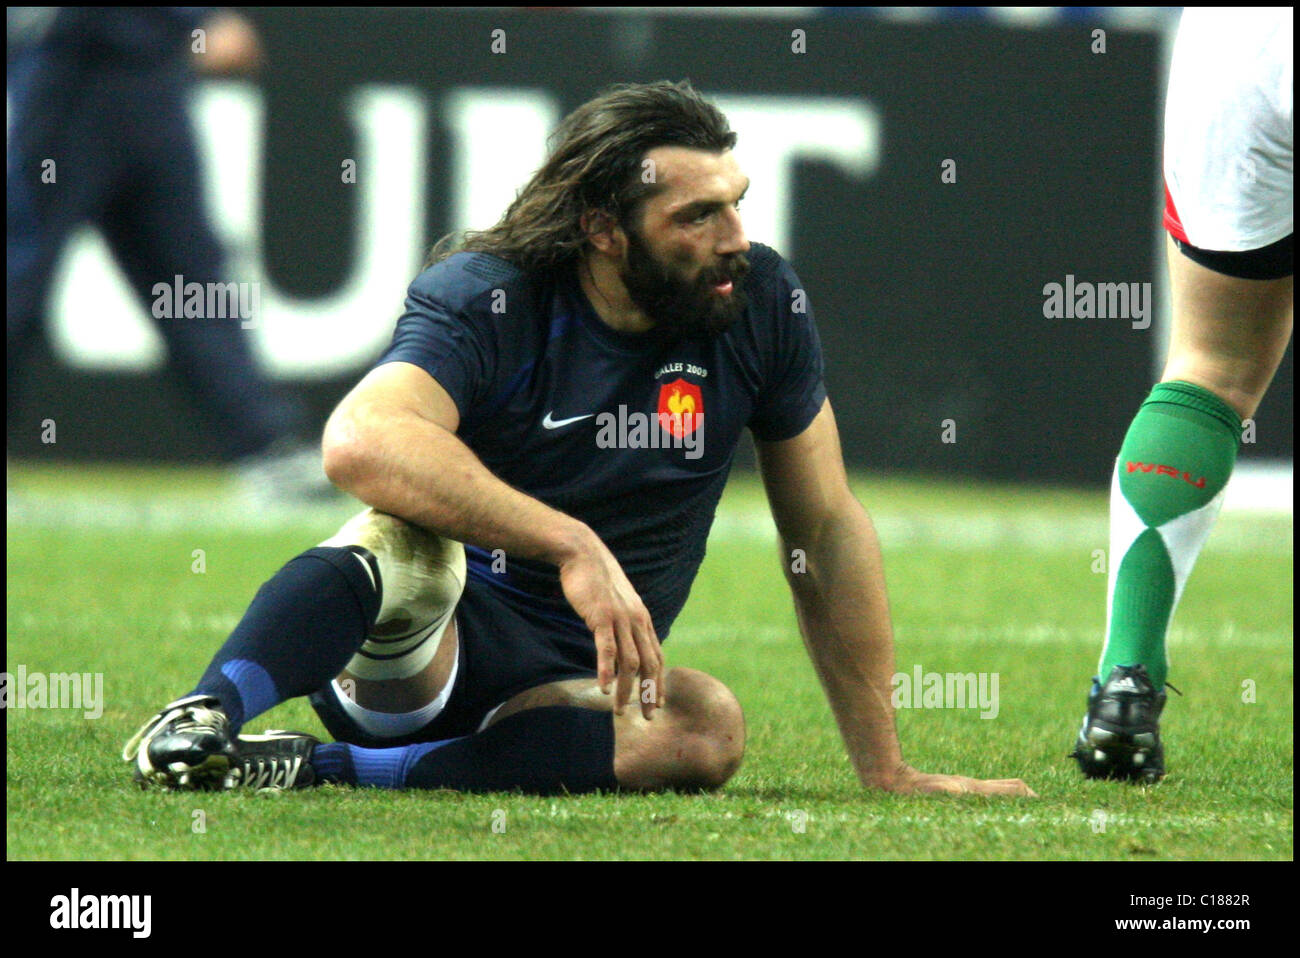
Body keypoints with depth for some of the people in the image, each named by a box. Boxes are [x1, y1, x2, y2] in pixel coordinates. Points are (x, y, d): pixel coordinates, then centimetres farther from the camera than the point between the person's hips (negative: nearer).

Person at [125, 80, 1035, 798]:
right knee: (415, 526, -35)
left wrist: (884, 768, 5)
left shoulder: (761, 303, 0)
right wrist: (574, 547, -43)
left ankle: (329, 769, -30)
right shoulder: (487, 298, -14)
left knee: (709, 727, -31)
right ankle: (206, 714, -49)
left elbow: (828, 529, 8)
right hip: (417, 651, -4)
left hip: (570, 688, 4)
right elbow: (362, 440, -35)